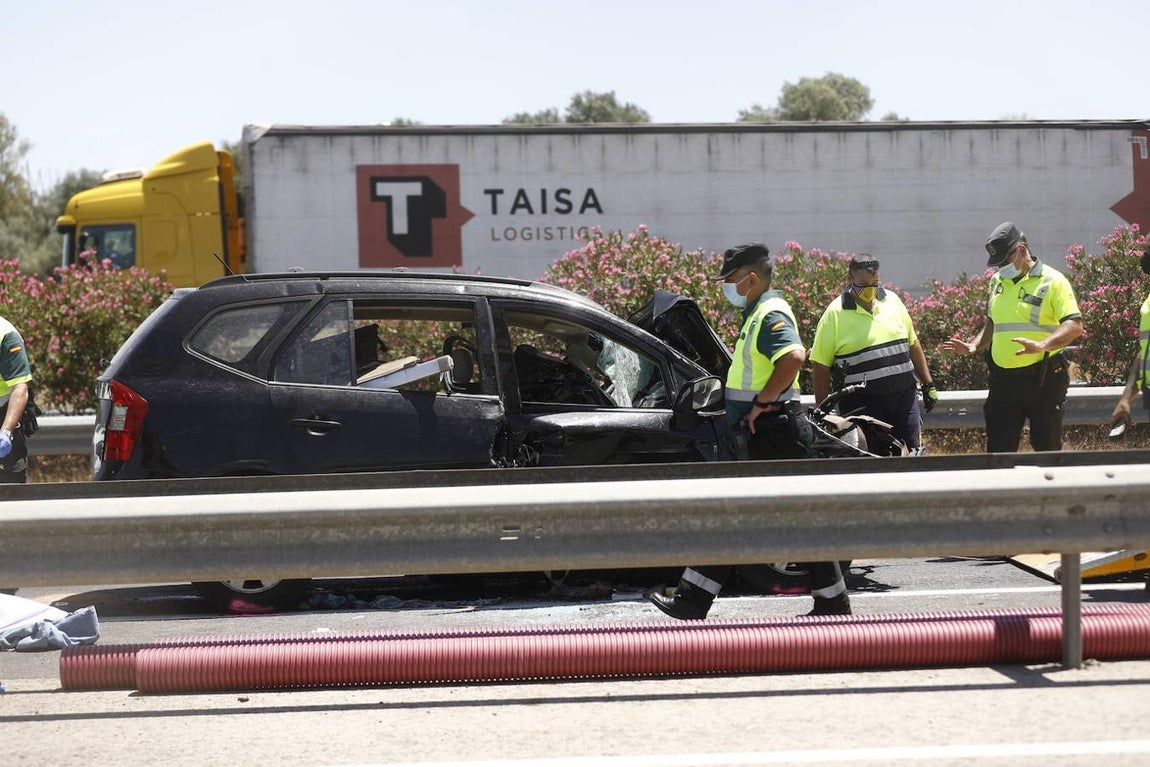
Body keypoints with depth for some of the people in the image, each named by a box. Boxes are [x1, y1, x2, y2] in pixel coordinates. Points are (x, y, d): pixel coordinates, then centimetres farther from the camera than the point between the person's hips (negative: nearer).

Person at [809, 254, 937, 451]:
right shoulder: (835, 315, -4)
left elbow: (913, 344, 20)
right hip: (861, 403, -4)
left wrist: (928, 384, 18)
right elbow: (820, 366, -3)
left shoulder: (892, 301, 10)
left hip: (904, 396, 4)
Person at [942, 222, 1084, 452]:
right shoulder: (997, 282, 16)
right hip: (1003, 379, 6)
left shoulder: (1052, 281, -6)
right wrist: (974, 346, 10)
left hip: (1042, 379, -6)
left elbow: (1074, 326, -16)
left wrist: (1042, 345, -31)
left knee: (1047, 448, 1)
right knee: (998, 450, 2)